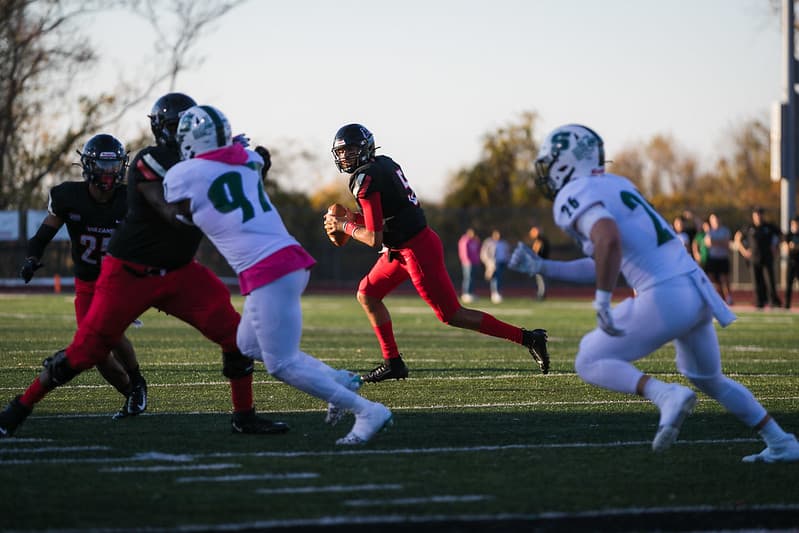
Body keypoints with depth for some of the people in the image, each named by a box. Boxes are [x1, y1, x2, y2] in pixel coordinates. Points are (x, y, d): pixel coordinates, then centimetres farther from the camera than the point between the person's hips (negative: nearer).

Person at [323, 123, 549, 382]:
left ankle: (527, 338, -2)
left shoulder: (366, 180, -18)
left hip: (418, 250, -10)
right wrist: (354, 217, 12)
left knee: (452, 315, -3)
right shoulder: (384, 163, 10)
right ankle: (393, 363, 17)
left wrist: (345, 226, -4)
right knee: (367, 295, 14)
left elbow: (374, 239, -19)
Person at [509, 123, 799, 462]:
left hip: (664, 298, -9)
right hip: (698, 291, 9)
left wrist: (602, 301, -22)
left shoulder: (574, 196, -6)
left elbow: (609, 240, -27)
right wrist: (543, 267, 27)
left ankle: (667, 396, -16)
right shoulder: (616, 186, 22)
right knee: (708, 379, 29)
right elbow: (603, 266, 27)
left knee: (591, 363, 5)